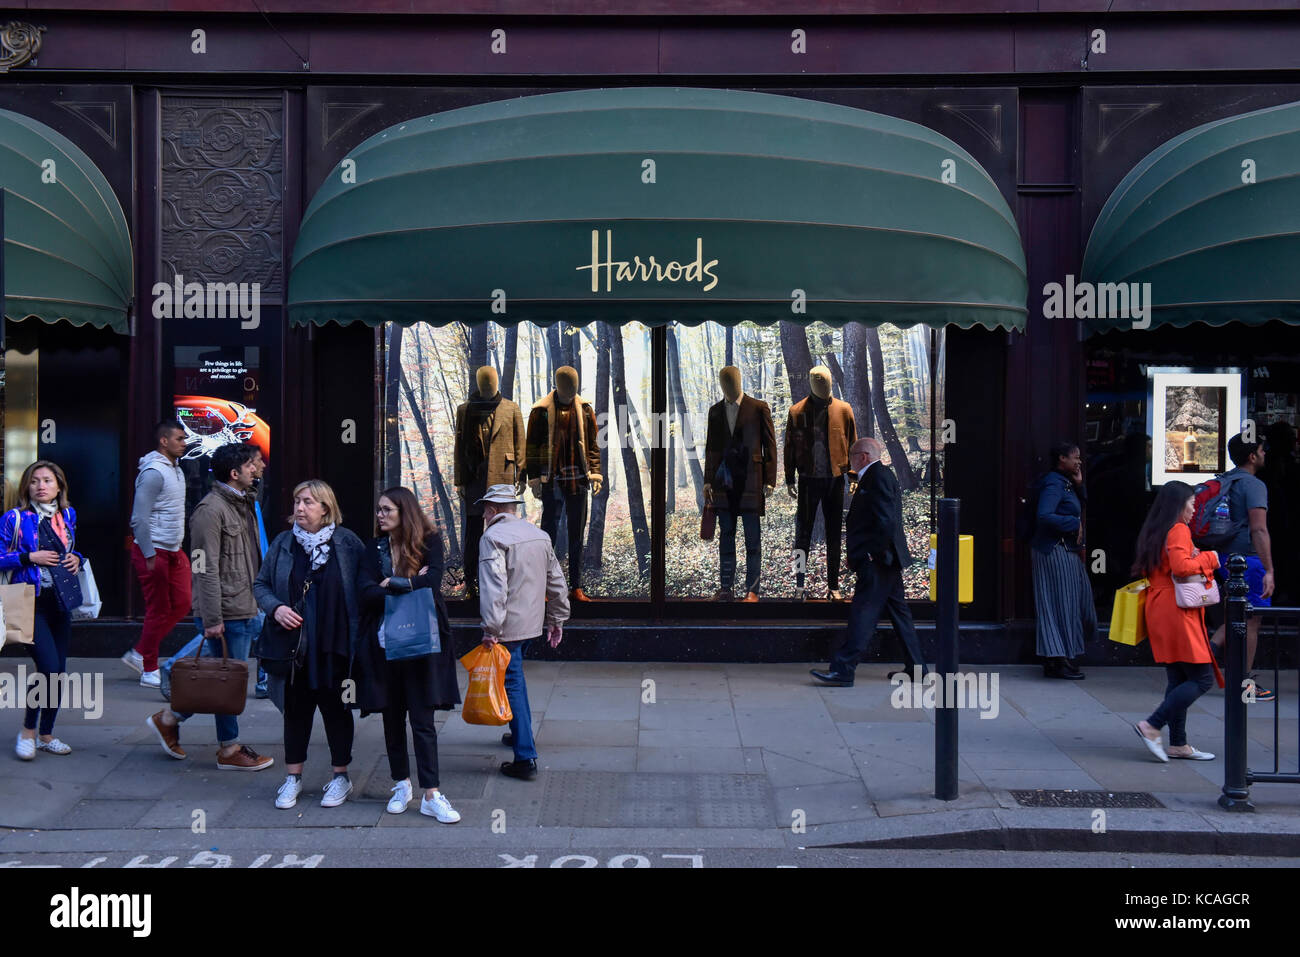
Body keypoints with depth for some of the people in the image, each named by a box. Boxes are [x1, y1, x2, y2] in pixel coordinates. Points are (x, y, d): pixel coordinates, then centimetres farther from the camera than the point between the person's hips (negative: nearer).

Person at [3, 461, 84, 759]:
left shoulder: (67, 515, 10)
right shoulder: (15, 518, -5)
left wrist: (76, 558, 3)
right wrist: (29, 558, -16)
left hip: (61, 601, 5)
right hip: (30, 602, -5)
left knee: (58, 671, 7)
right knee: (48, 666, -16)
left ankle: (46, 735, 21)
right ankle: (28, 730, 5)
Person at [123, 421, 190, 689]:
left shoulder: (176, 470, 14)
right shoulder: (153, 472, -16)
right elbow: (139, 519, -20)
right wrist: (149, 556, -20)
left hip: (173, 551, 9)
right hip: (154, 551, -9)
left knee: (182, 604, 9)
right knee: (159, 610, -2)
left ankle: (139, 654, 19)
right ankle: (149, 671, 10)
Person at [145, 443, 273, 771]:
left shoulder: (239, 505, 16)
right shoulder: (210, 509, -15)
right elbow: (205, 569, -19)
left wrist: (253, 608, 21)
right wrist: (212, 619, -21)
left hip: (243, 610, 9)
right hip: (225, 613, -9)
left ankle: (168, 719, 27)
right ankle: (229, 750, 13)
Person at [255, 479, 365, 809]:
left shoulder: (347, 543, -4)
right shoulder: (283, 543, 5)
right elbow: (261, 584, 11)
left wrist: (358, 635, -10)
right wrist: (275, 608, -10)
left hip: (334, 646, -2)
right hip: (294, 646, 3)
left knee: (336, 709, 8)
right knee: (295, 710, 10)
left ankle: (340, 776, 22)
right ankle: (293, 776, 23)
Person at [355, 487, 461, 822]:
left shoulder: (430, 542, 0)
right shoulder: (374, 549, 8)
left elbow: (432, 582, -16)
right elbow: (367, 594, -6)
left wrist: (391, 584, -9)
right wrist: (411, 585, -11)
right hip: (384, 644, 3)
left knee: (422, 720, -4)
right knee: (392, 716, 11)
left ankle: (430, 795, -2)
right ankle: (401, 785, 25)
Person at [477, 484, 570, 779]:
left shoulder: (493, 537, -14)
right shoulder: (539, 534, 10)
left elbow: (493, 586, -24)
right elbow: (556, 580, 14)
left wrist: (491, 629, -24)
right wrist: (557, 619, 20)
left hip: (508, 625, -8)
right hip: (533, 621, 8)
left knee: (512, 684, -4)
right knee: (515, 675, 25)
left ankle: (525, 759, -4)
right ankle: (521, 734, 38)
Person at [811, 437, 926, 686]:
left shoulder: (878, 477, -14)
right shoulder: (879, 475, 17)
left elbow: (886, 519, -24)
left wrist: (875, 553, -18)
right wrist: (856, 555, 17)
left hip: (877, 562, -11)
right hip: (887, 561, 11)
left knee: (862, 612, -10)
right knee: (898, 612, 14)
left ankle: (843, 670, -9)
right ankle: (915, 667, 20)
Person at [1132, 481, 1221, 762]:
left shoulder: (1152, 532, 16)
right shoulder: (1178, 530, -10)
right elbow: (1181, 567, -23)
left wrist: (1193, 557, 14)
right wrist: (1209, 559, -7)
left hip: (1158, 610, 10)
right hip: (1178, 611, -10)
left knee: (1178, 679, 11)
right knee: (1201, 678, -6)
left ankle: (1178, 744, 11)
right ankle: (1152, 726, -12)